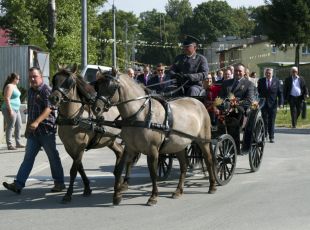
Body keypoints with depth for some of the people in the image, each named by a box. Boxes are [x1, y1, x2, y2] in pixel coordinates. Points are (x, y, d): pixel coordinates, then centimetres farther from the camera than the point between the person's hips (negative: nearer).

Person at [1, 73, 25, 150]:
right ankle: (10, 145, -3)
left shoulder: (14, 86, 15)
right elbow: (6, 99, -21)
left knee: (18, 126, 13)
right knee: (10, 127, -6)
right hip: (10, 109, -10)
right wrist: (10, 110, -24)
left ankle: (18, 143, 20)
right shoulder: (9, 86, -14)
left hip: (16, 109, 10)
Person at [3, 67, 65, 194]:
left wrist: (37, 122, -34)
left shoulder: (46, 90, -11)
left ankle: (59, 183, 16)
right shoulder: (30, 91, 14)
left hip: (46, 129, -7)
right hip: (33, 131, 7)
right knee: (28, 158, 3)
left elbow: (49, 109, -23)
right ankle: (18, 184, -1)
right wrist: (28, 128, 23)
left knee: (53, 157, 4)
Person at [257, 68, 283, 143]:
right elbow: (258, 91, 4)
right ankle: (264, 135, 17)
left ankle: (271, 137, 6)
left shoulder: (276, 81, 2)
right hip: (263, 103, 1)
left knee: (271, 121, 1)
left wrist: (280, 102, -6)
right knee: (264, 120, 5)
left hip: (273, 103, -1)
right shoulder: (261, 81, 4)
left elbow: (280, 92, 2)